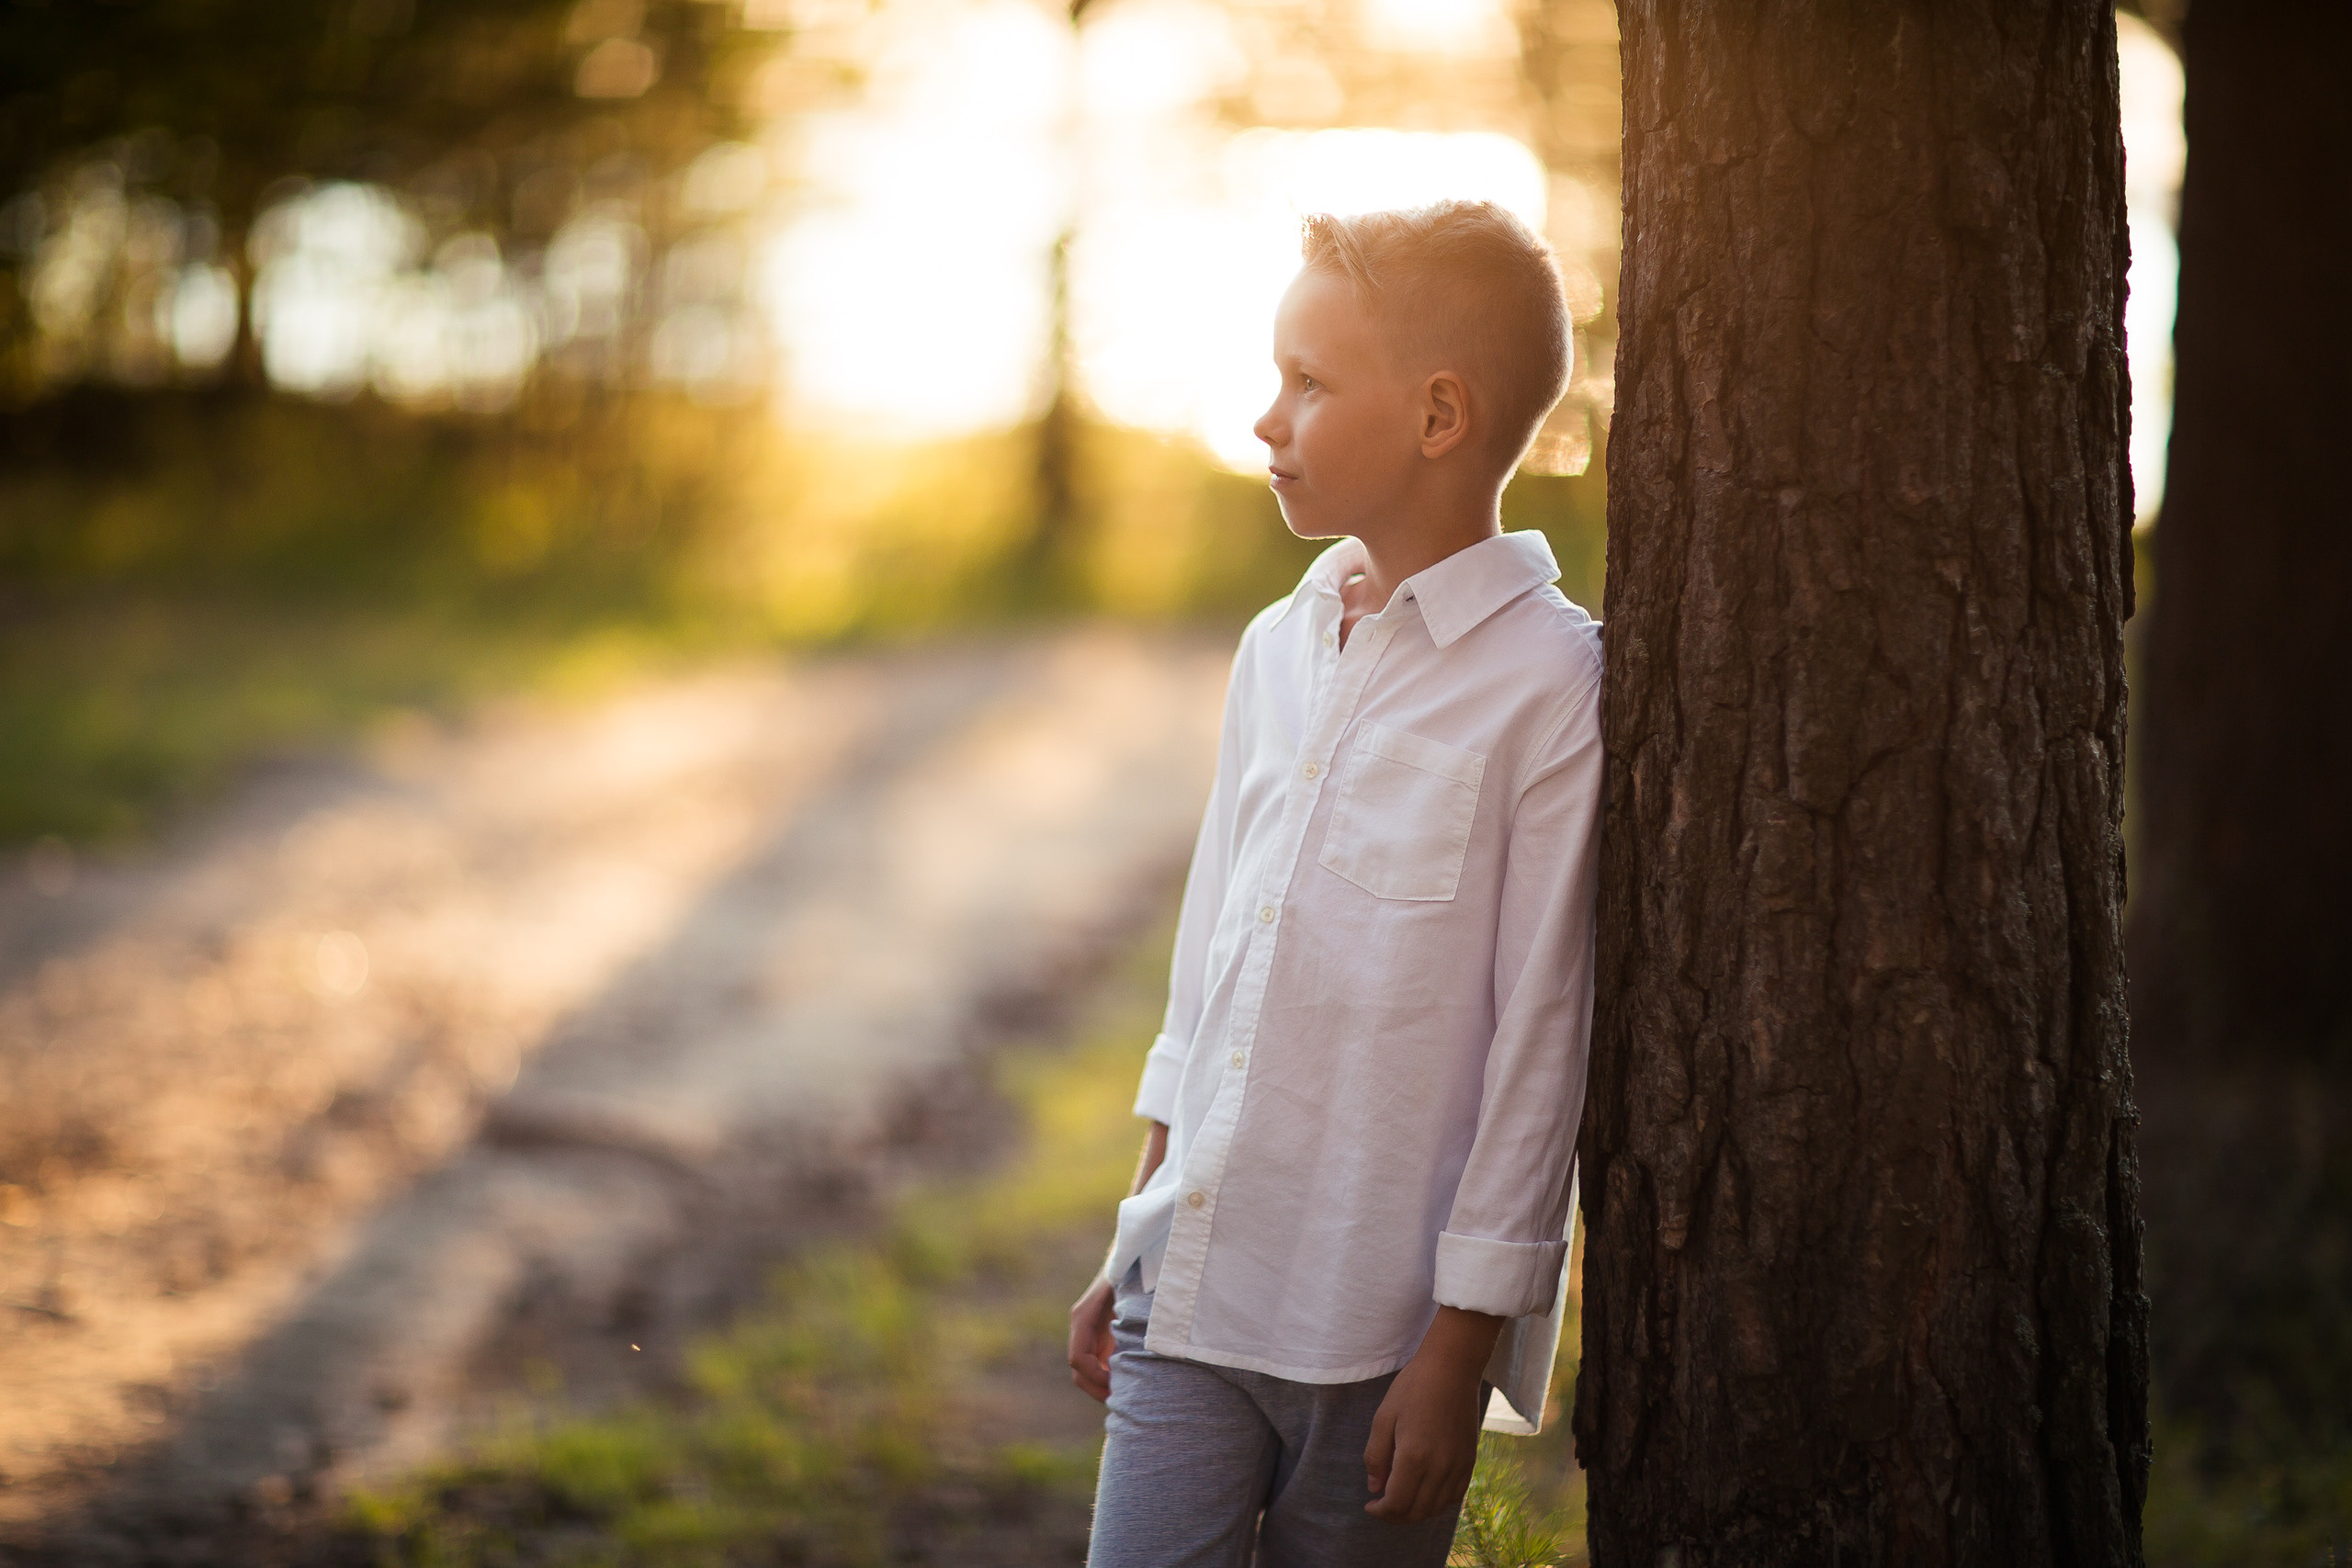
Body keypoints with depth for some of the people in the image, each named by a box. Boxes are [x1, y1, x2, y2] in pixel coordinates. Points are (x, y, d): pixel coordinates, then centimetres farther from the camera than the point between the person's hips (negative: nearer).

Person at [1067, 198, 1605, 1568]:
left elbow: (1540, 1044, -11)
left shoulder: (1553, 687, -11)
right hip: (1191, 1295, 5)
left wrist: (1461, 1350, -11)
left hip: (1381, 1335, -5)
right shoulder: (1280, 648, 11)